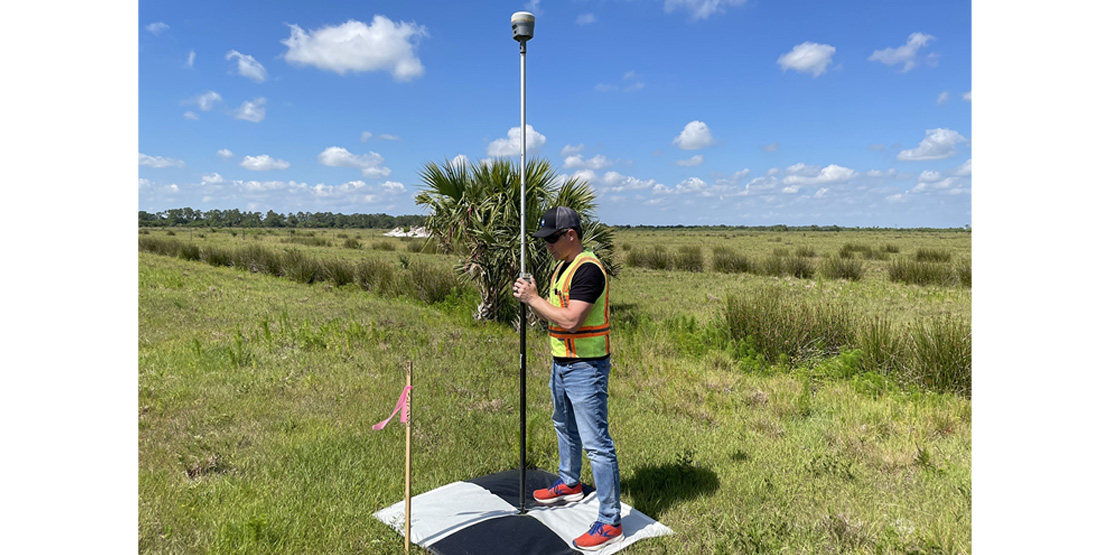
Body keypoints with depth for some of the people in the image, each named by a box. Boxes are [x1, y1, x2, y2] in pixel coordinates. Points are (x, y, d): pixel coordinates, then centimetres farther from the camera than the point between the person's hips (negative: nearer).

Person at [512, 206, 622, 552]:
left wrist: (534, 299, -19)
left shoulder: (588, 270, -21)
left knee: (596, 443, -6)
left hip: (585, 368, -11)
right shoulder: (562, 267, 12)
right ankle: (569, 484, 48)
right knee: (564, 427, 26)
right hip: (561, 364, 11)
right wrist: (531, 299, -2)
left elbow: (569, 320, -28)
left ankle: (610, 522, 4)